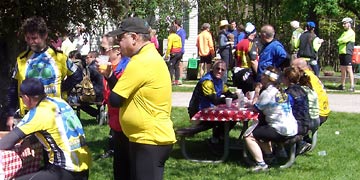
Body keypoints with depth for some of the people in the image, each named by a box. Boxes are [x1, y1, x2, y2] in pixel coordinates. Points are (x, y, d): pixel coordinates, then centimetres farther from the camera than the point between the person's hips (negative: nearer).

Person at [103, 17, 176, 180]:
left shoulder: (141, 62, -18)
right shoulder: (150, 57, 15)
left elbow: (115, 99, -15)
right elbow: (126, 91, 16)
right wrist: (108, 75, 7)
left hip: (150, 140, -10)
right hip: (150, 137, 10)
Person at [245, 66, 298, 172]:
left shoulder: (268, 93, -12)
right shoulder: (281, 91, 15)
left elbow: (255, 108, -5)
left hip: (282, 132, -9)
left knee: (249, 136, -12)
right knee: (261, 128, 32)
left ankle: (261, 164, -20)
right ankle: (269, 155, 29)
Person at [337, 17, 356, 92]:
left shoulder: (351, 32, -6)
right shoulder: (344, 33, 23)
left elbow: (344, 39, -19)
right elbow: (338, 41, 18)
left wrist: (339, 40, -2)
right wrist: (340, 42, -4)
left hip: (347, 53, -9)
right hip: (342, 53, 9)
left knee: (349, 69, -13)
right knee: (342, 69, 12)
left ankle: (352, 86, -15)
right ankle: (342, 85, 18)